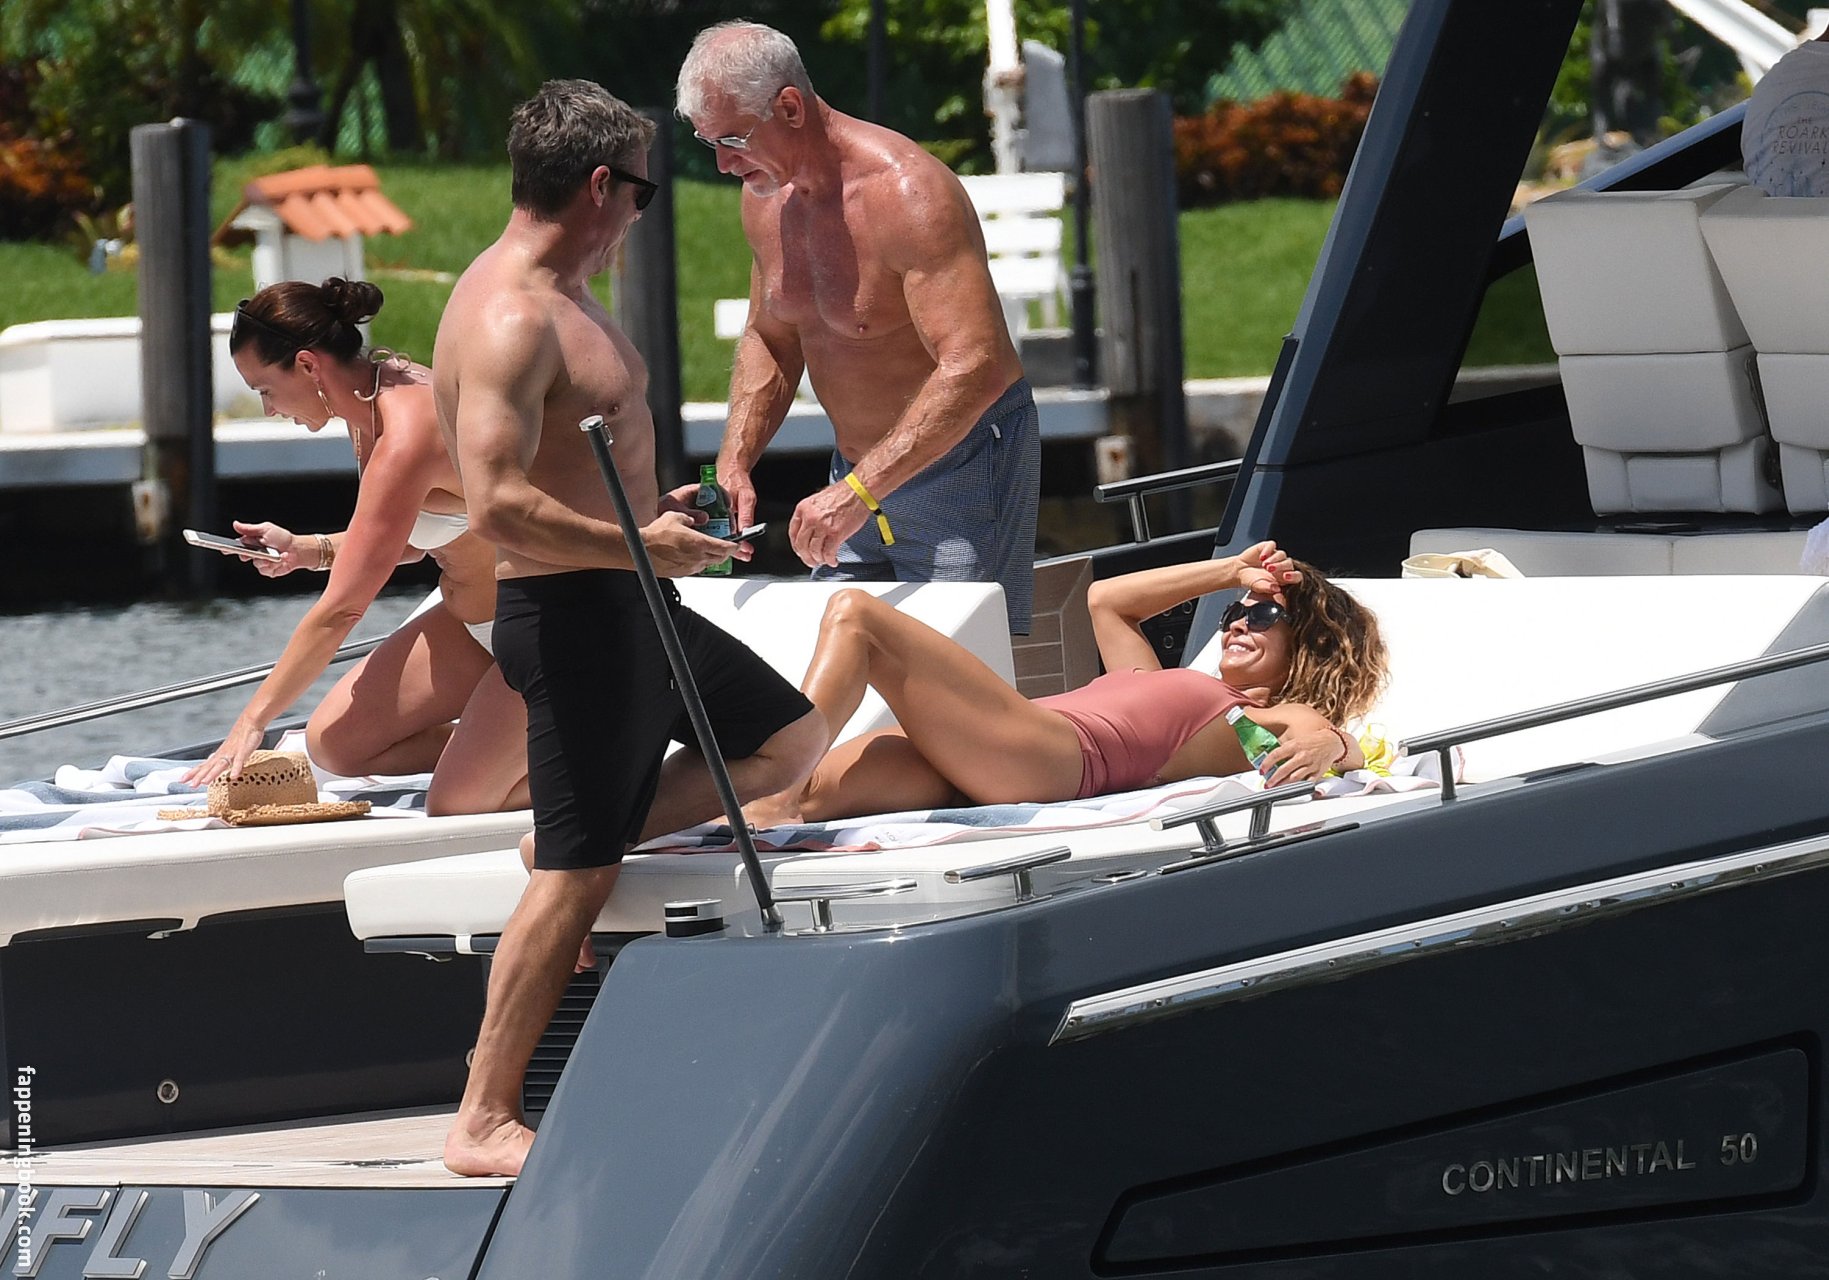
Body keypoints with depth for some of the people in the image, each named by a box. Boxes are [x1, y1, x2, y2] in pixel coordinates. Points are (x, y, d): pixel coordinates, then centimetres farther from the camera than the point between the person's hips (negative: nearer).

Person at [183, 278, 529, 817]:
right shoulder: (369, 409, 0)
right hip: (469, 622, 10)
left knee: (454, 810, -13)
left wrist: (251, 723, -23)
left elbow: (339, 611, -28)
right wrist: (304, 550, 1)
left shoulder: (405, 438, -29)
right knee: (333, 744, 1)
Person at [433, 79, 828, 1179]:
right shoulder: (510, 318, -21)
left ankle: (582, 835, 16)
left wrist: (648, 509, 22)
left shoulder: (563, 298, 13)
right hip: (574, 615, -10)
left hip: (631, 606, 10)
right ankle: (485, 1123, -1)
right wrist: (637, 543, -24)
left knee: (793, 738, 18)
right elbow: (497, 503, -29)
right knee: (576, 880, -7)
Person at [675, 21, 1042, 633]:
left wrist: (857, 492, -36)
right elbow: (769, 341, 19)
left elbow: (975, 370, -32)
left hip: (961, 462, -8)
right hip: (860, 477, 8)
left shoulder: (907, 192, -24)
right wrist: (734, 464, 2)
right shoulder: (765, 196, 3)